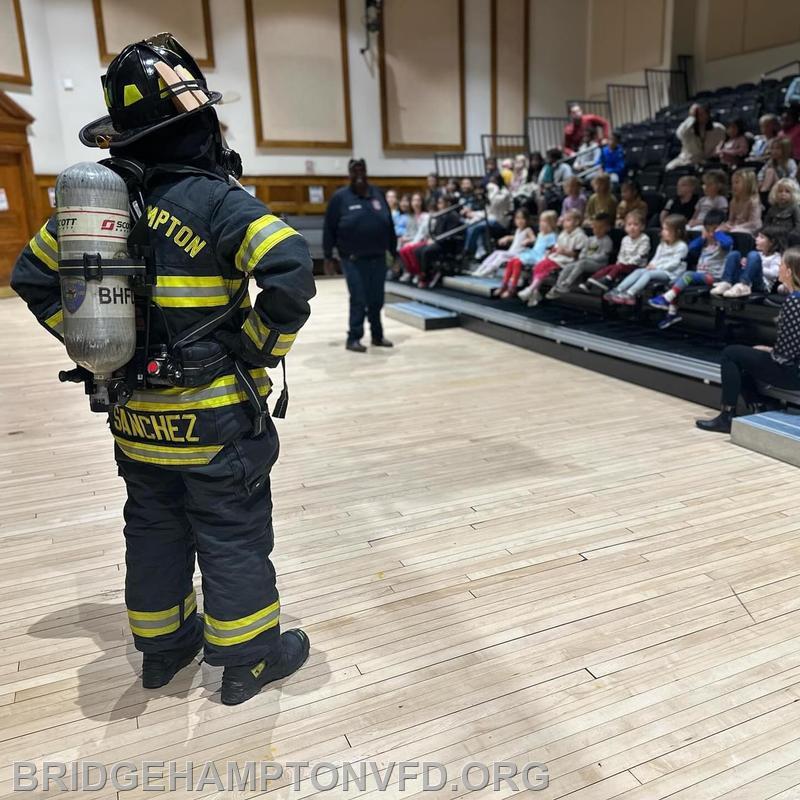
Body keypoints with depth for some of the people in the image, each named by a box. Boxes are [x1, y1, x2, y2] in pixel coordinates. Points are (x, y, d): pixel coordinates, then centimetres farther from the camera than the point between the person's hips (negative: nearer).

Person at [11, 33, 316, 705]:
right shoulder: (216, 200, -16)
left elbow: (33, 277, 11)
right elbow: (290, 273, -29)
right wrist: (262, 349, -14)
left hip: (135, 415, 6)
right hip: (215, 416, -6)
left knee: (154, 530, 21)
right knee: (233, 537, 10)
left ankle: (161, 648, 39)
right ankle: (250, 658, 27)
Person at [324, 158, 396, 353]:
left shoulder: (377, 194, 10)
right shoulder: (340, 197, -2)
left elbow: (389, 225, 13)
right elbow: (329, 228, -3)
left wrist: (393, 251, 12)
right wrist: (328, 256, -5)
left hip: (377, 257, 4)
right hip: (353, 259, -4)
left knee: (376, 299, 10)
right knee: (358, 299, -4)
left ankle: (377, 336, 23)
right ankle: (353, 338, 6)